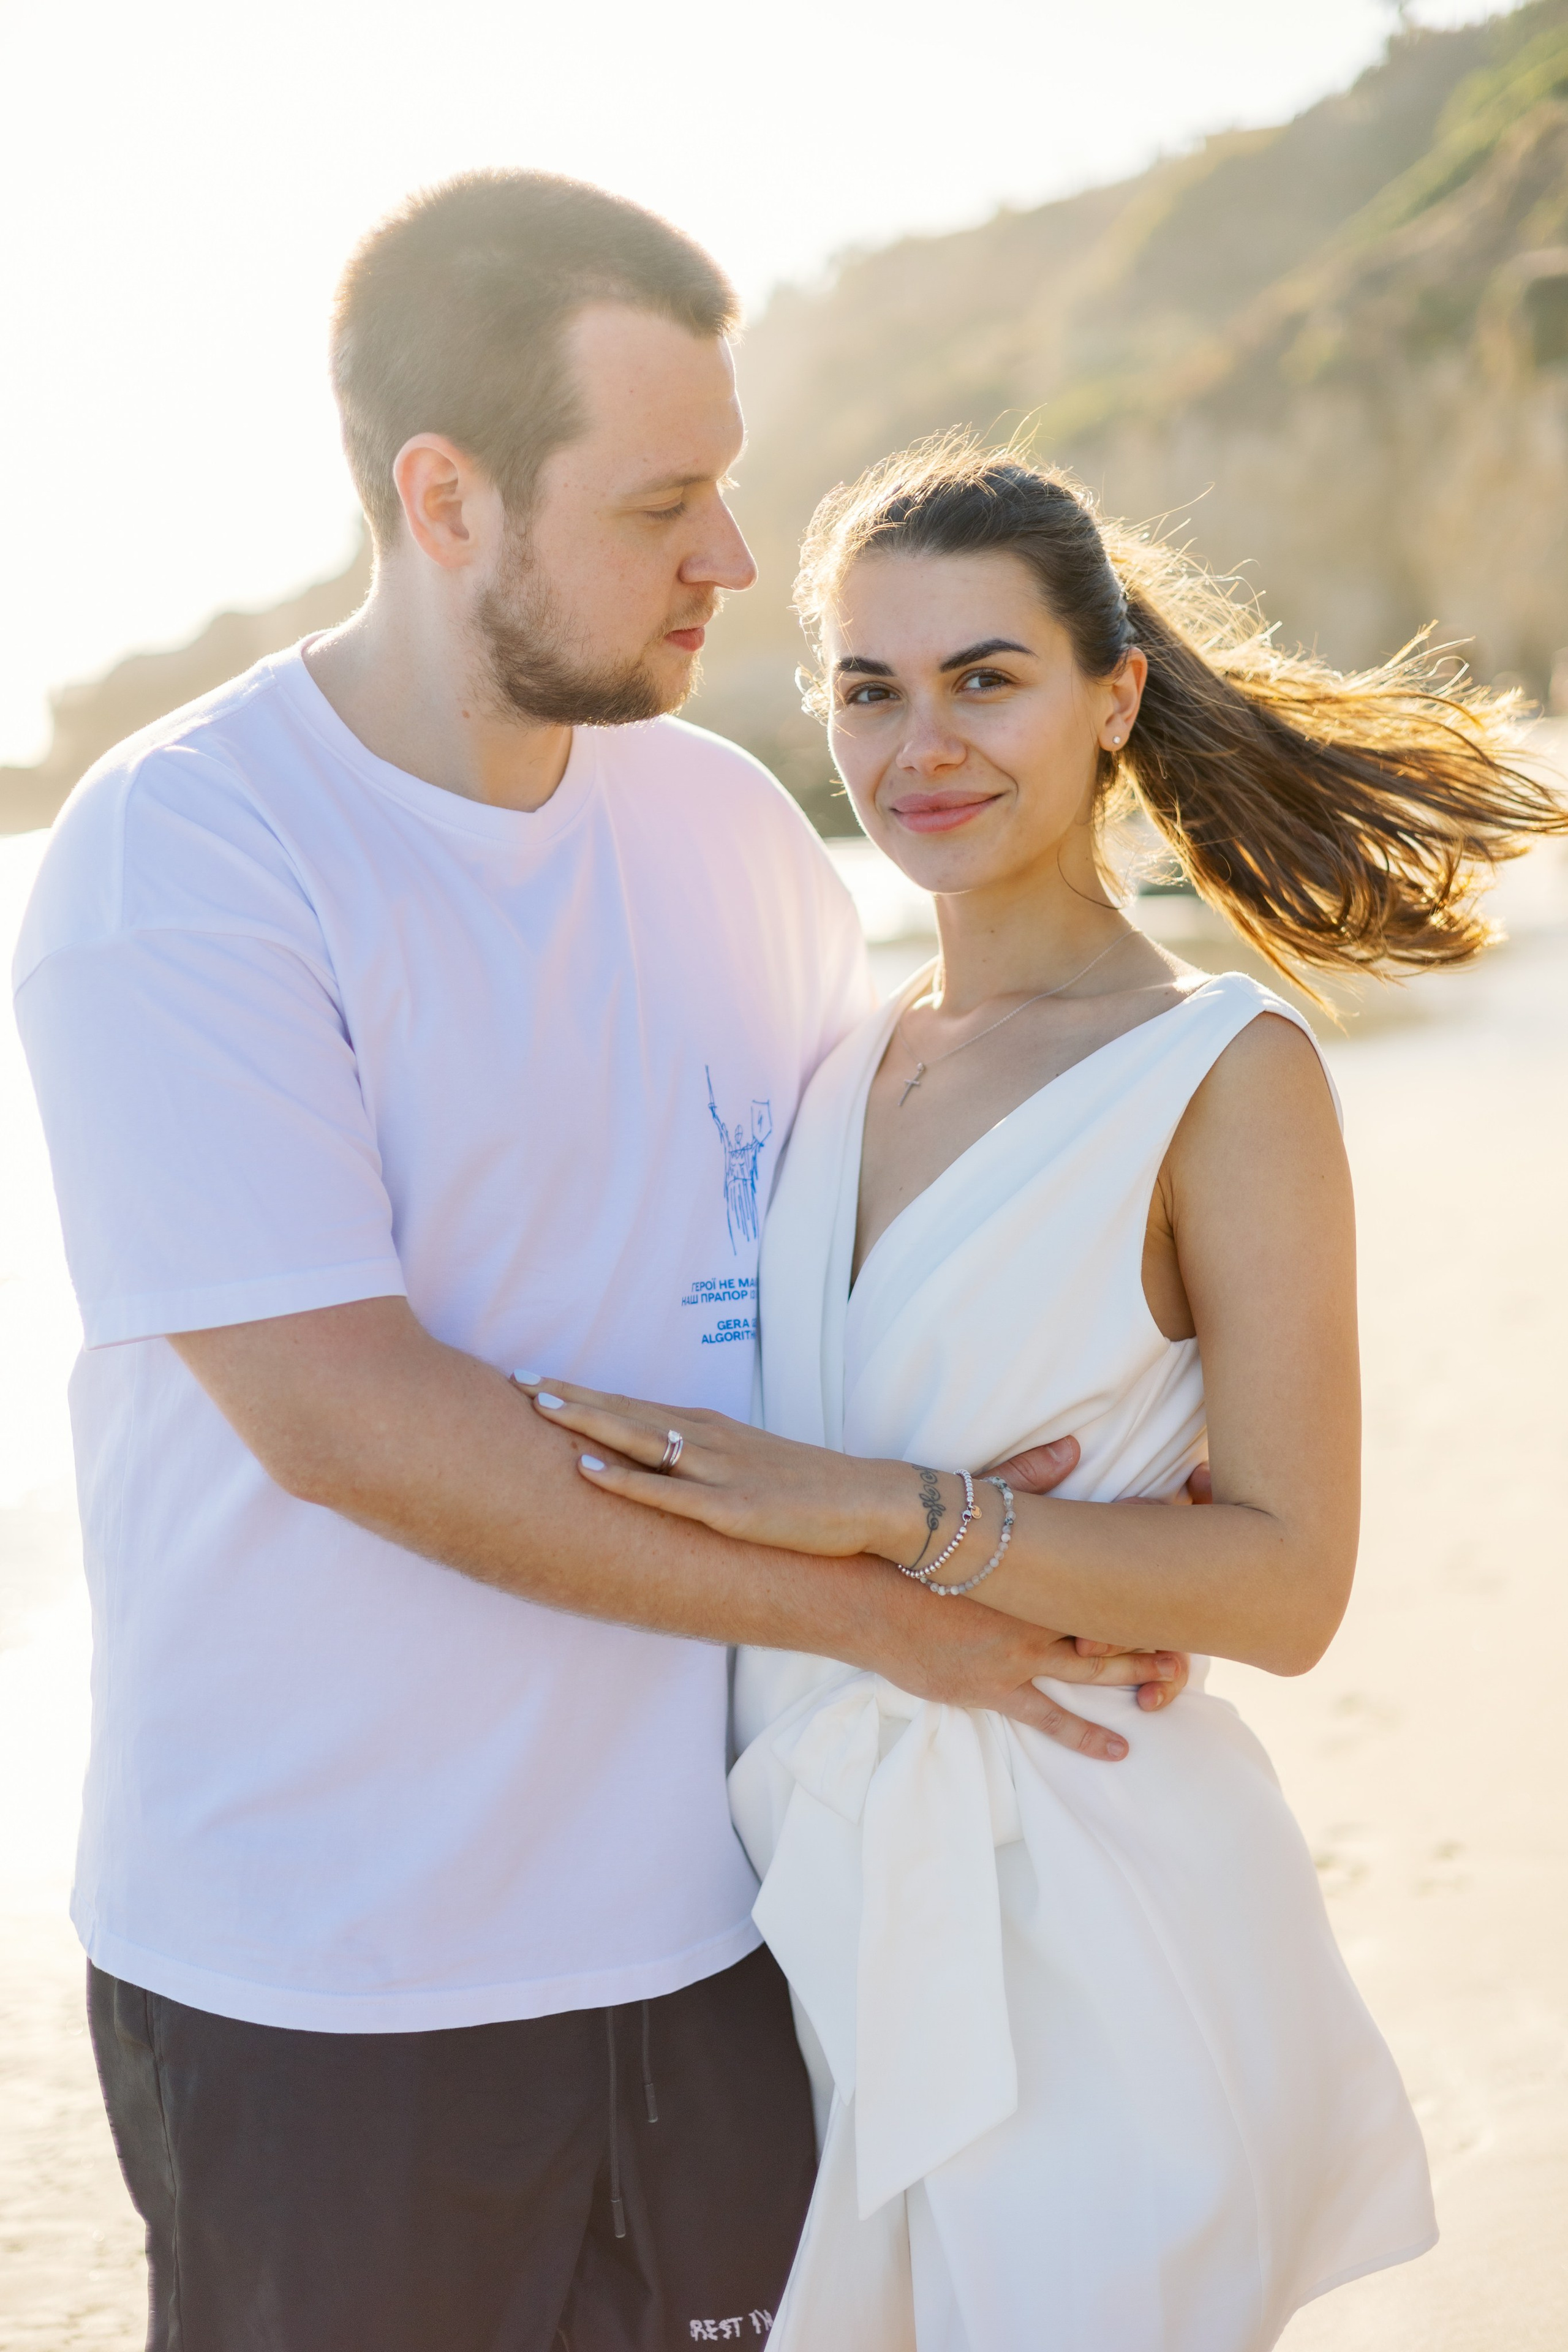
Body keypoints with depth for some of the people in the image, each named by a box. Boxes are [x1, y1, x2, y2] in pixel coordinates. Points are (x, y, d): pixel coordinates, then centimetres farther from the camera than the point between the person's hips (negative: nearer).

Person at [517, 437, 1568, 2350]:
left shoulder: (1227, 1074, -11)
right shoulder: (846, 1062, 7)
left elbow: (1286, 1582, -17)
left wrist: (885, 1512, -23)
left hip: (1082, 1926, -5)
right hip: (818, 1898, 6)